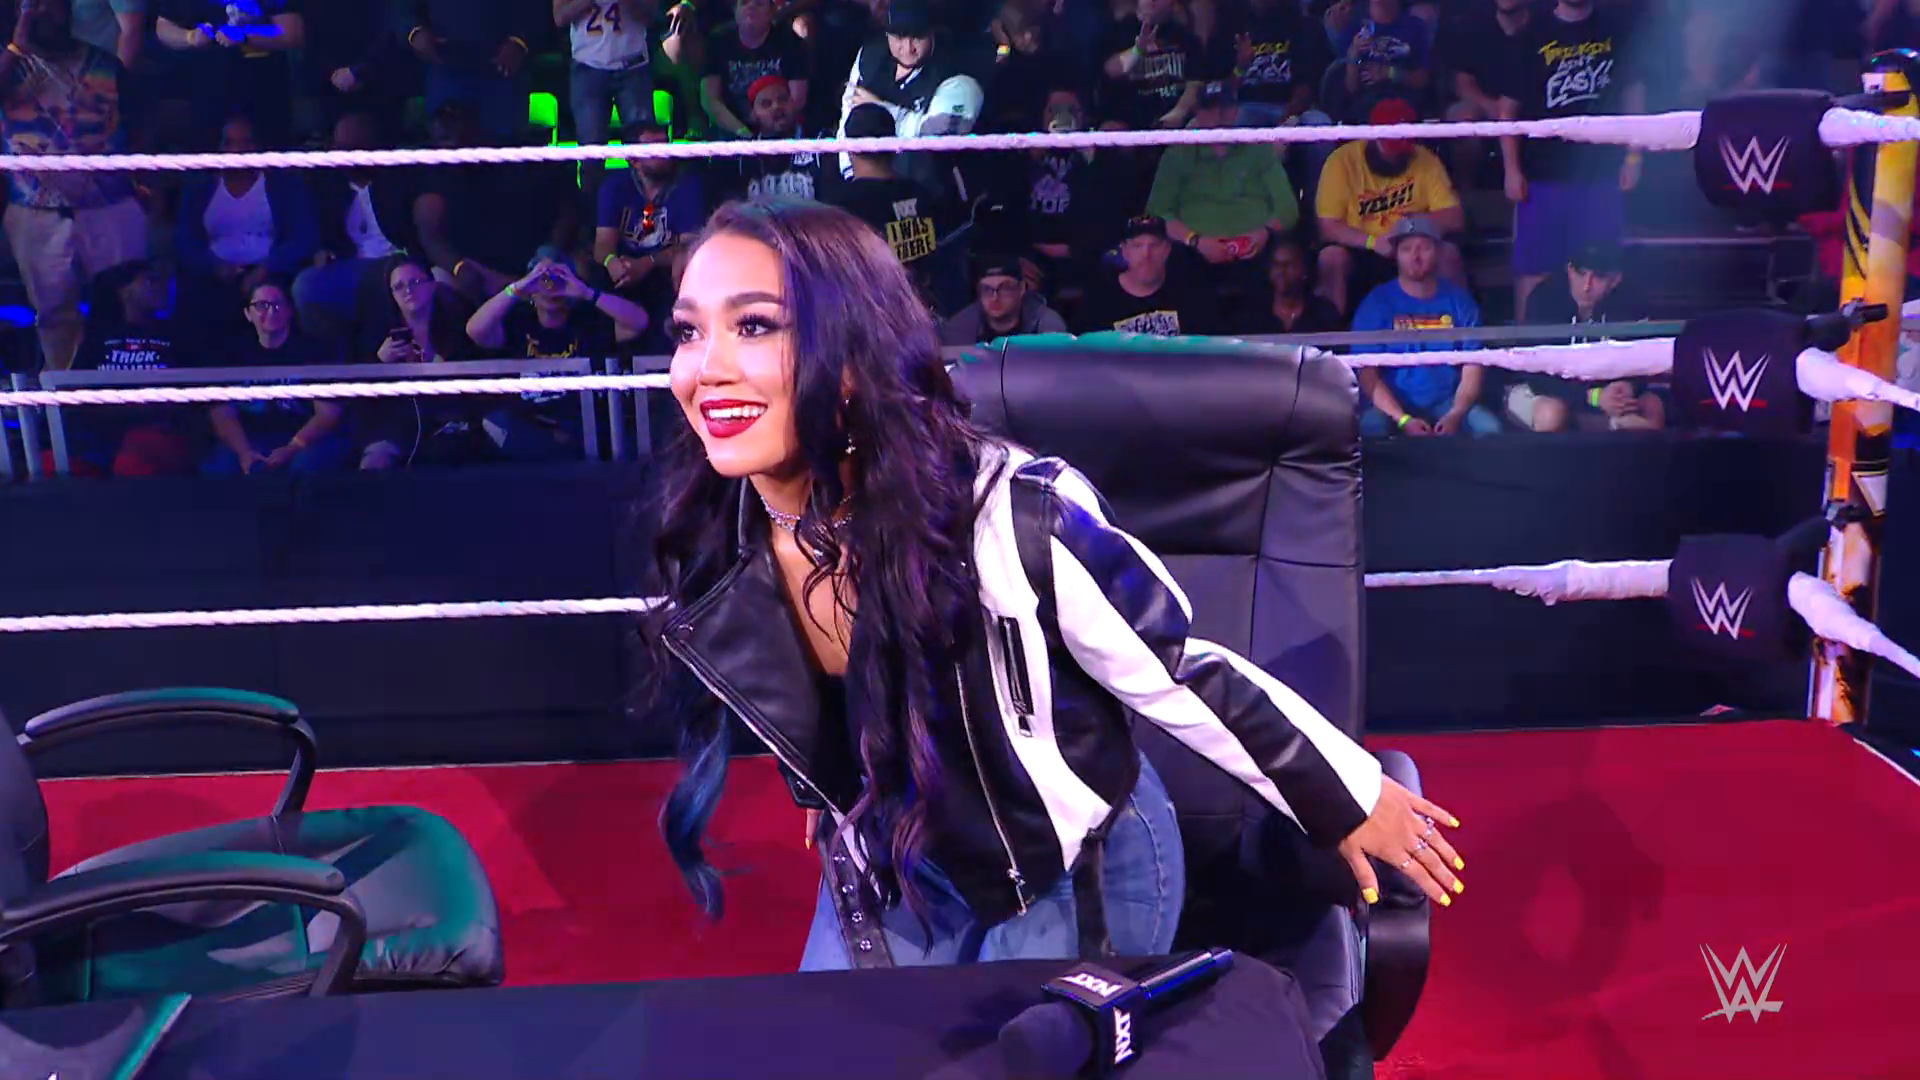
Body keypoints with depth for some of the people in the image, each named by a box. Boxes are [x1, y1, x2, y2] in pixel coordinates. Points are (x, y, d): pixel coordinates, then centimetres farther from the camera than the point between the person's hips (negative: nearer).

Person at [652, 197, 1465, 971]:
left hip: (1076, 867, -4)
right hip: (887, 871, 4)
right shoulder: (707, 544, -17)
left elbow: (1175, 673, -18)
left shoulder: (1003, 512, -33)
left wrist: (1349, 799, -6)